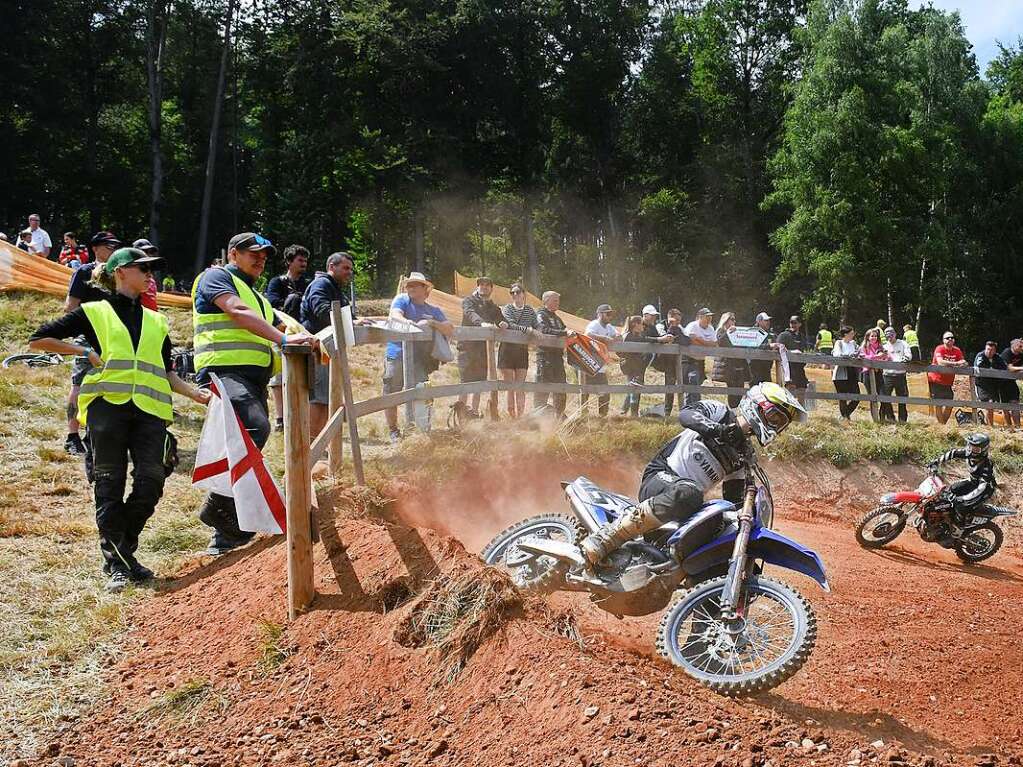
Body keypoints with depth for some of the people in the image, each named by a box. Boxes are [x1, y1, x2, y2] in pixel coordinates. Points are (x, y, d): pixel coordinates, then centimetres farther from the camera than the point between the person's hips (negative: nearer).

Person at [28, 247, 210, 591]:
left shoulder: (156, 321, 23)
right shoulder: (93, 312, 10)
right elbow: (38, 339, 10)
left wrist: (195, 393, 9)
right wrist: (85, 351, 1)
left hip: (149, 408, 3)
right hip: (107, 404, -3)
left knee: (151, 481, -7)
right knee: (110, 485, -2)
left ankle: (125, 551, 13)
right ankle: (115, 564, 4)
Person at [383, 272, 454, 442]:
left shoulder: (434, 310, 14)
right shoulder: (402, 299, 7)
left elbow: (450, 329, 2)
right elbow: (394, 315, -13)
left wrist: (432, 323, -16)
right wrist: (406, 321, -35)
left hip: (419, 359, 2)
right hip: (396, 356, -2)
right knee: (391, 396, 2)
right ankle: (393, 430, 17)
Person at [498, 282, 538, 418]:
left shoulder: (530, 311, 10)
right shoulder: (506, 309, 1)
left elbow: (536, 329, 6)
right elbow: (511, 325, -15)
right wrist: (528, 329, -25)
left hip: (522, 351, 2)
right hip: (507, 349, -2)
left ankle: (520, 416, -1)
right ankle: (511, 415, 2)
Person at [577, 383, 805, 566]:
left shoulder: (745, 453, 19)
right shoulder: (718, 411, 2)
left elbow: (734, 500, 18)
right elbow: (685, 414, -19)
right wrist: (716, 429, -37)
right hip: (661, 475, -7)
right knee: (687, 494, -42)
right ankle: (605, 537, -38)